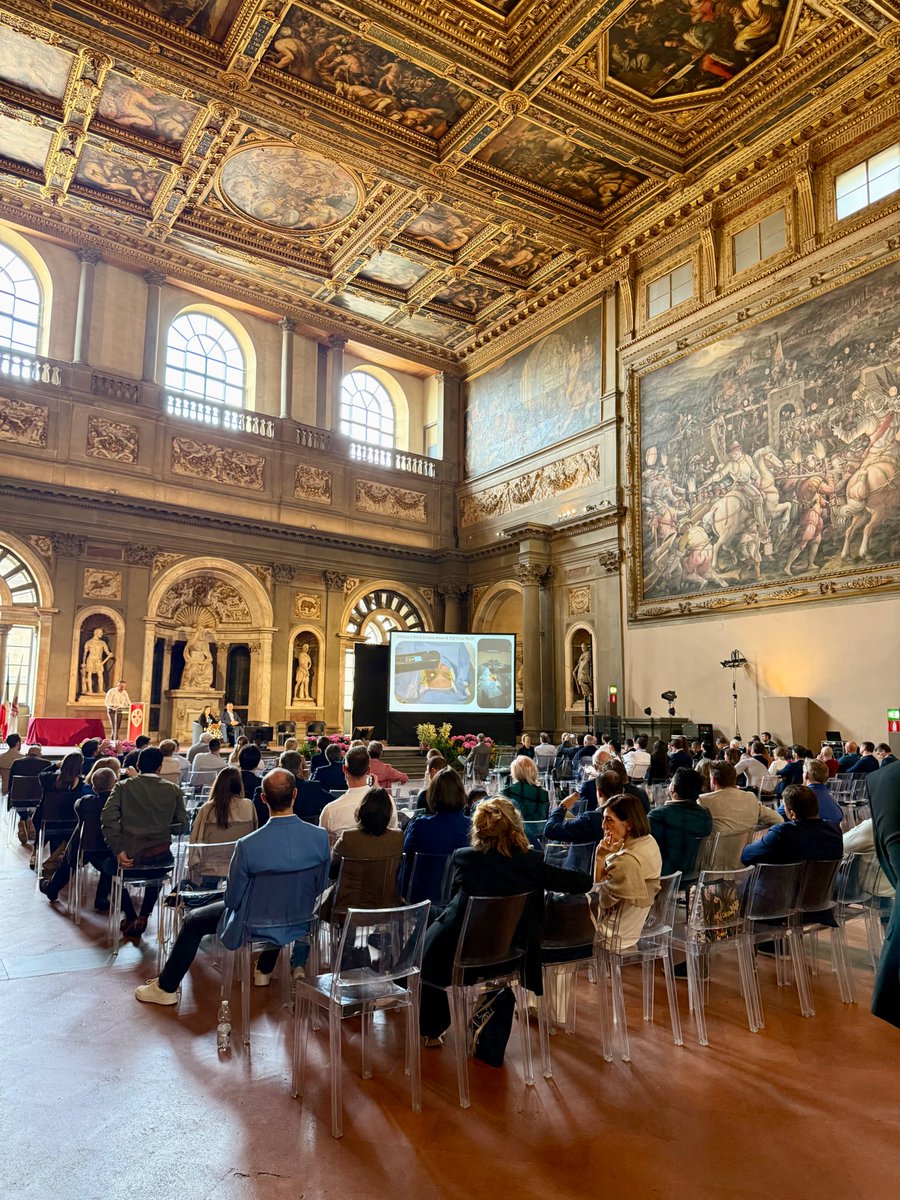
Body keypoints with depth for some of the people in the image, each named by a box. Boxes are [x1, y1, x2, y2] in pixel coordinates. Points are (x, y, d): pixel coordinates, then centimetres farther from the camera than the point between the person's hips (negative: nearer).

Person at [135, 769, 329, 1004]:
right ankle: (265, 970, 53)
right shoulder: (320, 837, -21)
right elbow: (318, 887, -5)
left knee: (193, 921, 21)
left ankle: (166, 988, 35)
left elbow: (232, 899, -14)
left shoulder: (248, 845, -29)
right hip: (302, 921, 4)